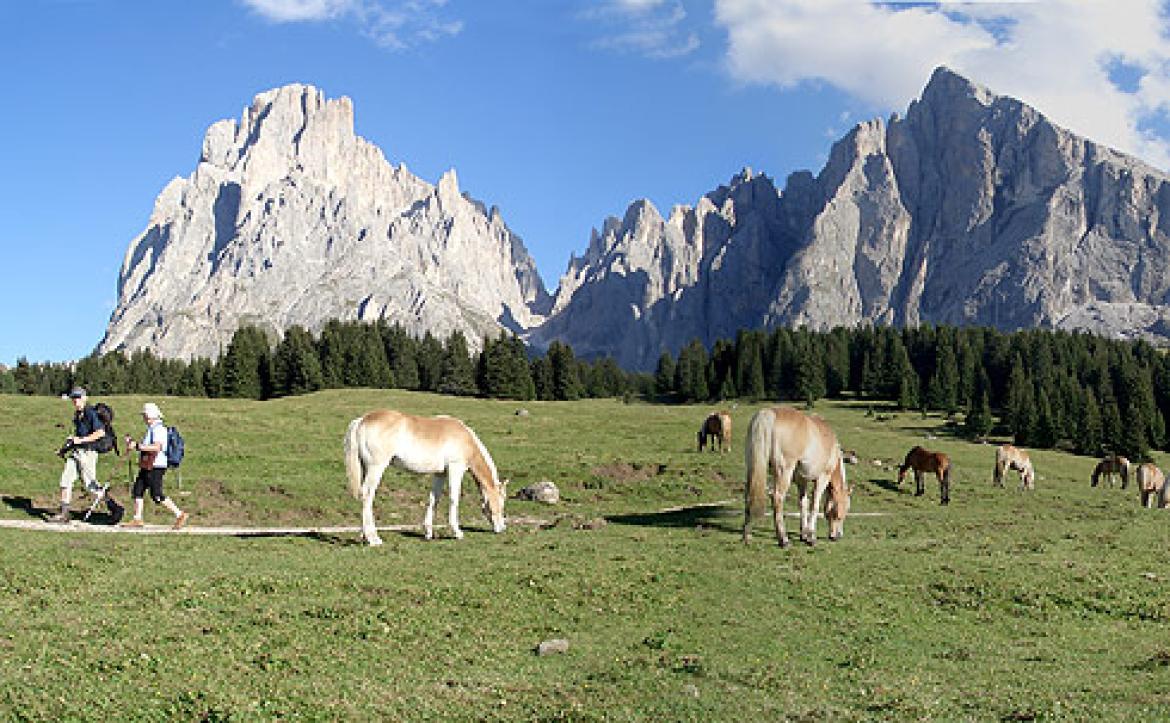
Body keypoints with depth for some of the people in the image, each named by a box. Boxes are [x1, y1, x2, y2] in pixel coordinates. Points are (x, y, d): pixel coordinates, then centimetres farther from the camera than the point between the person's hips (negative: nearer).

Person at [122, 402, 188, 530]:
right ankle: (137, 519, 16)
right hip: (147, 467, 11)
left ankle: (180, 515, -1)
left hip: (155, 467, -11)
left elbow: (156, 447, -31)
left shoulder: (158, 429, -17)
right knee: (137, 490, 10)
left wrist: (137, 446, -29)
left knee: (157, 496, -8)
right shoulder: (151, 428, 15)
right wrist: (133, 443, 16)